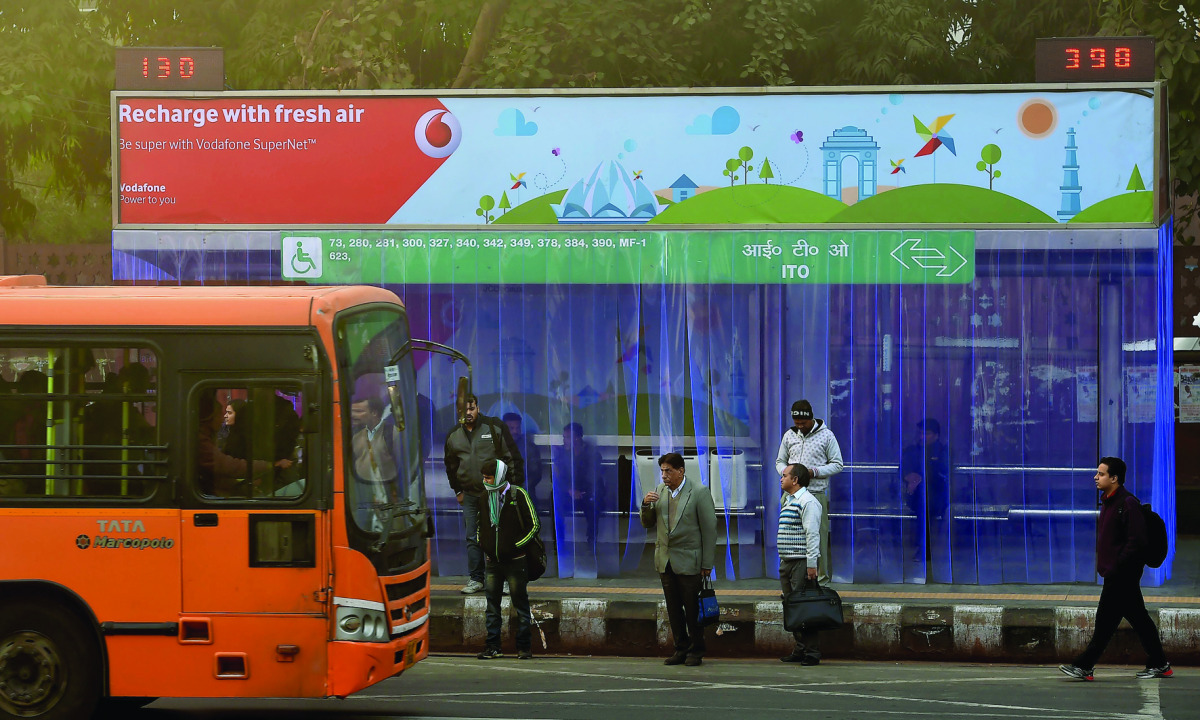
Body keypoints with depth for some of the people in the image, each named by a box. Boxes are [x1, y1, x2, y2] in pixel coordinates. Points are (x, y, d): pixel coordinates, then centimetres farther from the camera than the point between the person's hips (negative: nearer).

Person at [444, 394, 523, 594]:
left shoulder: (495, 428, -3)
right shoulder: (453, 436, 9)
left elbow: (512, 458, 0)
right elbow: (450, 465, 23)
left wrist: (514, 485, -5)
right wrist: (457, 490, 20)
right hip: (469, 494, 3)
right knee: (472, 538, 2)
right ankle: (476, 579, 9)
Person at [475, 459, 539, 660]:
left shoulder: (518, 495, -6)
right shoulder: (485, 496, 10)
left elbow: (534, 526, -6)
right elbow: (481, 524, 25)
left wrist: (515, 545, -11)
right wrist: (482, 543, 11)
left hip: (515, 560, -5)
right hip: (493, 560, 5)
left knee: (520, 602, 0)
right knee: (492, 602, 4)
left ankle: (524, 647, 5)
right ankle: (493, 646, 8)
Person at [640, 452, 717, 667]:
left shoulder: (699, 492, -9)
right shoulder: (659, 490, 8)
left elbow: (709, 529, -8)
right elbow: (647, 523, 14)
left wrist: (707, 564, -10)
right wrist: (646, 505, -8)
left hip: (689, 562, -5)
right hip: (665, 560, 5)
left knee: (692, 608, 0)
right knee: (673, 609, 9)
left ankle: (696, 651, 11)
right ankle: (681, 648, 18)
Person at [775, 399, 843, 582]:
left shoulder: (826, 435, 2)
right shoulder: (789, 435, 12)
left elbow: (837, 464, 2)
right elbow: (780, 461, 20)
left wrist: (814, 472, -12)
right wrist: (786, 472, -3)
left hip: (816, 494, -3)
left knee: (818, 537, -4)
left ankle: (821, 577, 5)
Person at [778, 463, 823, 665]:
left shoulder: (808, 502, -11)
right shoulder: (788, 501, 19)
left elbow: (812, 534, -17)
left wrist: (811, 564, -22)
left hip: (801, 562, -10)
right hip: (786, 561, 10)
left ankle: (811, 652, -8)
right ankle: (799, 649, 14)